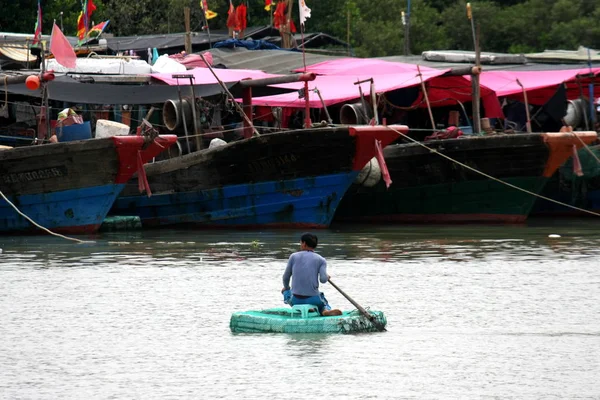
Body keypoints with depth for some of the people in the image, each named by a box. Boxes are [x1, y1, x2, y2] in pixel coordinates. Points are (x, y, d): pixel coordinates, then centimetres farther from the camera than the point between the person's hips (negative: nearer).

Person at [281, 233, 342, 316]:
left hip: (296, 300, 0)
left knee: (286, 291, 35)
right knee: (323, 303, 35)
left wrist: (286, 288, 29)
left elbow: (286, 277, 7)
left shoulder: (294, 256, 3)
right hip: (313, 299, 0)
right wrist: (327, 277, 12)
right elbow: (323, 279, -12)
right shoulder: (321, 260, 1)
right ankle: (326, 310, -4)